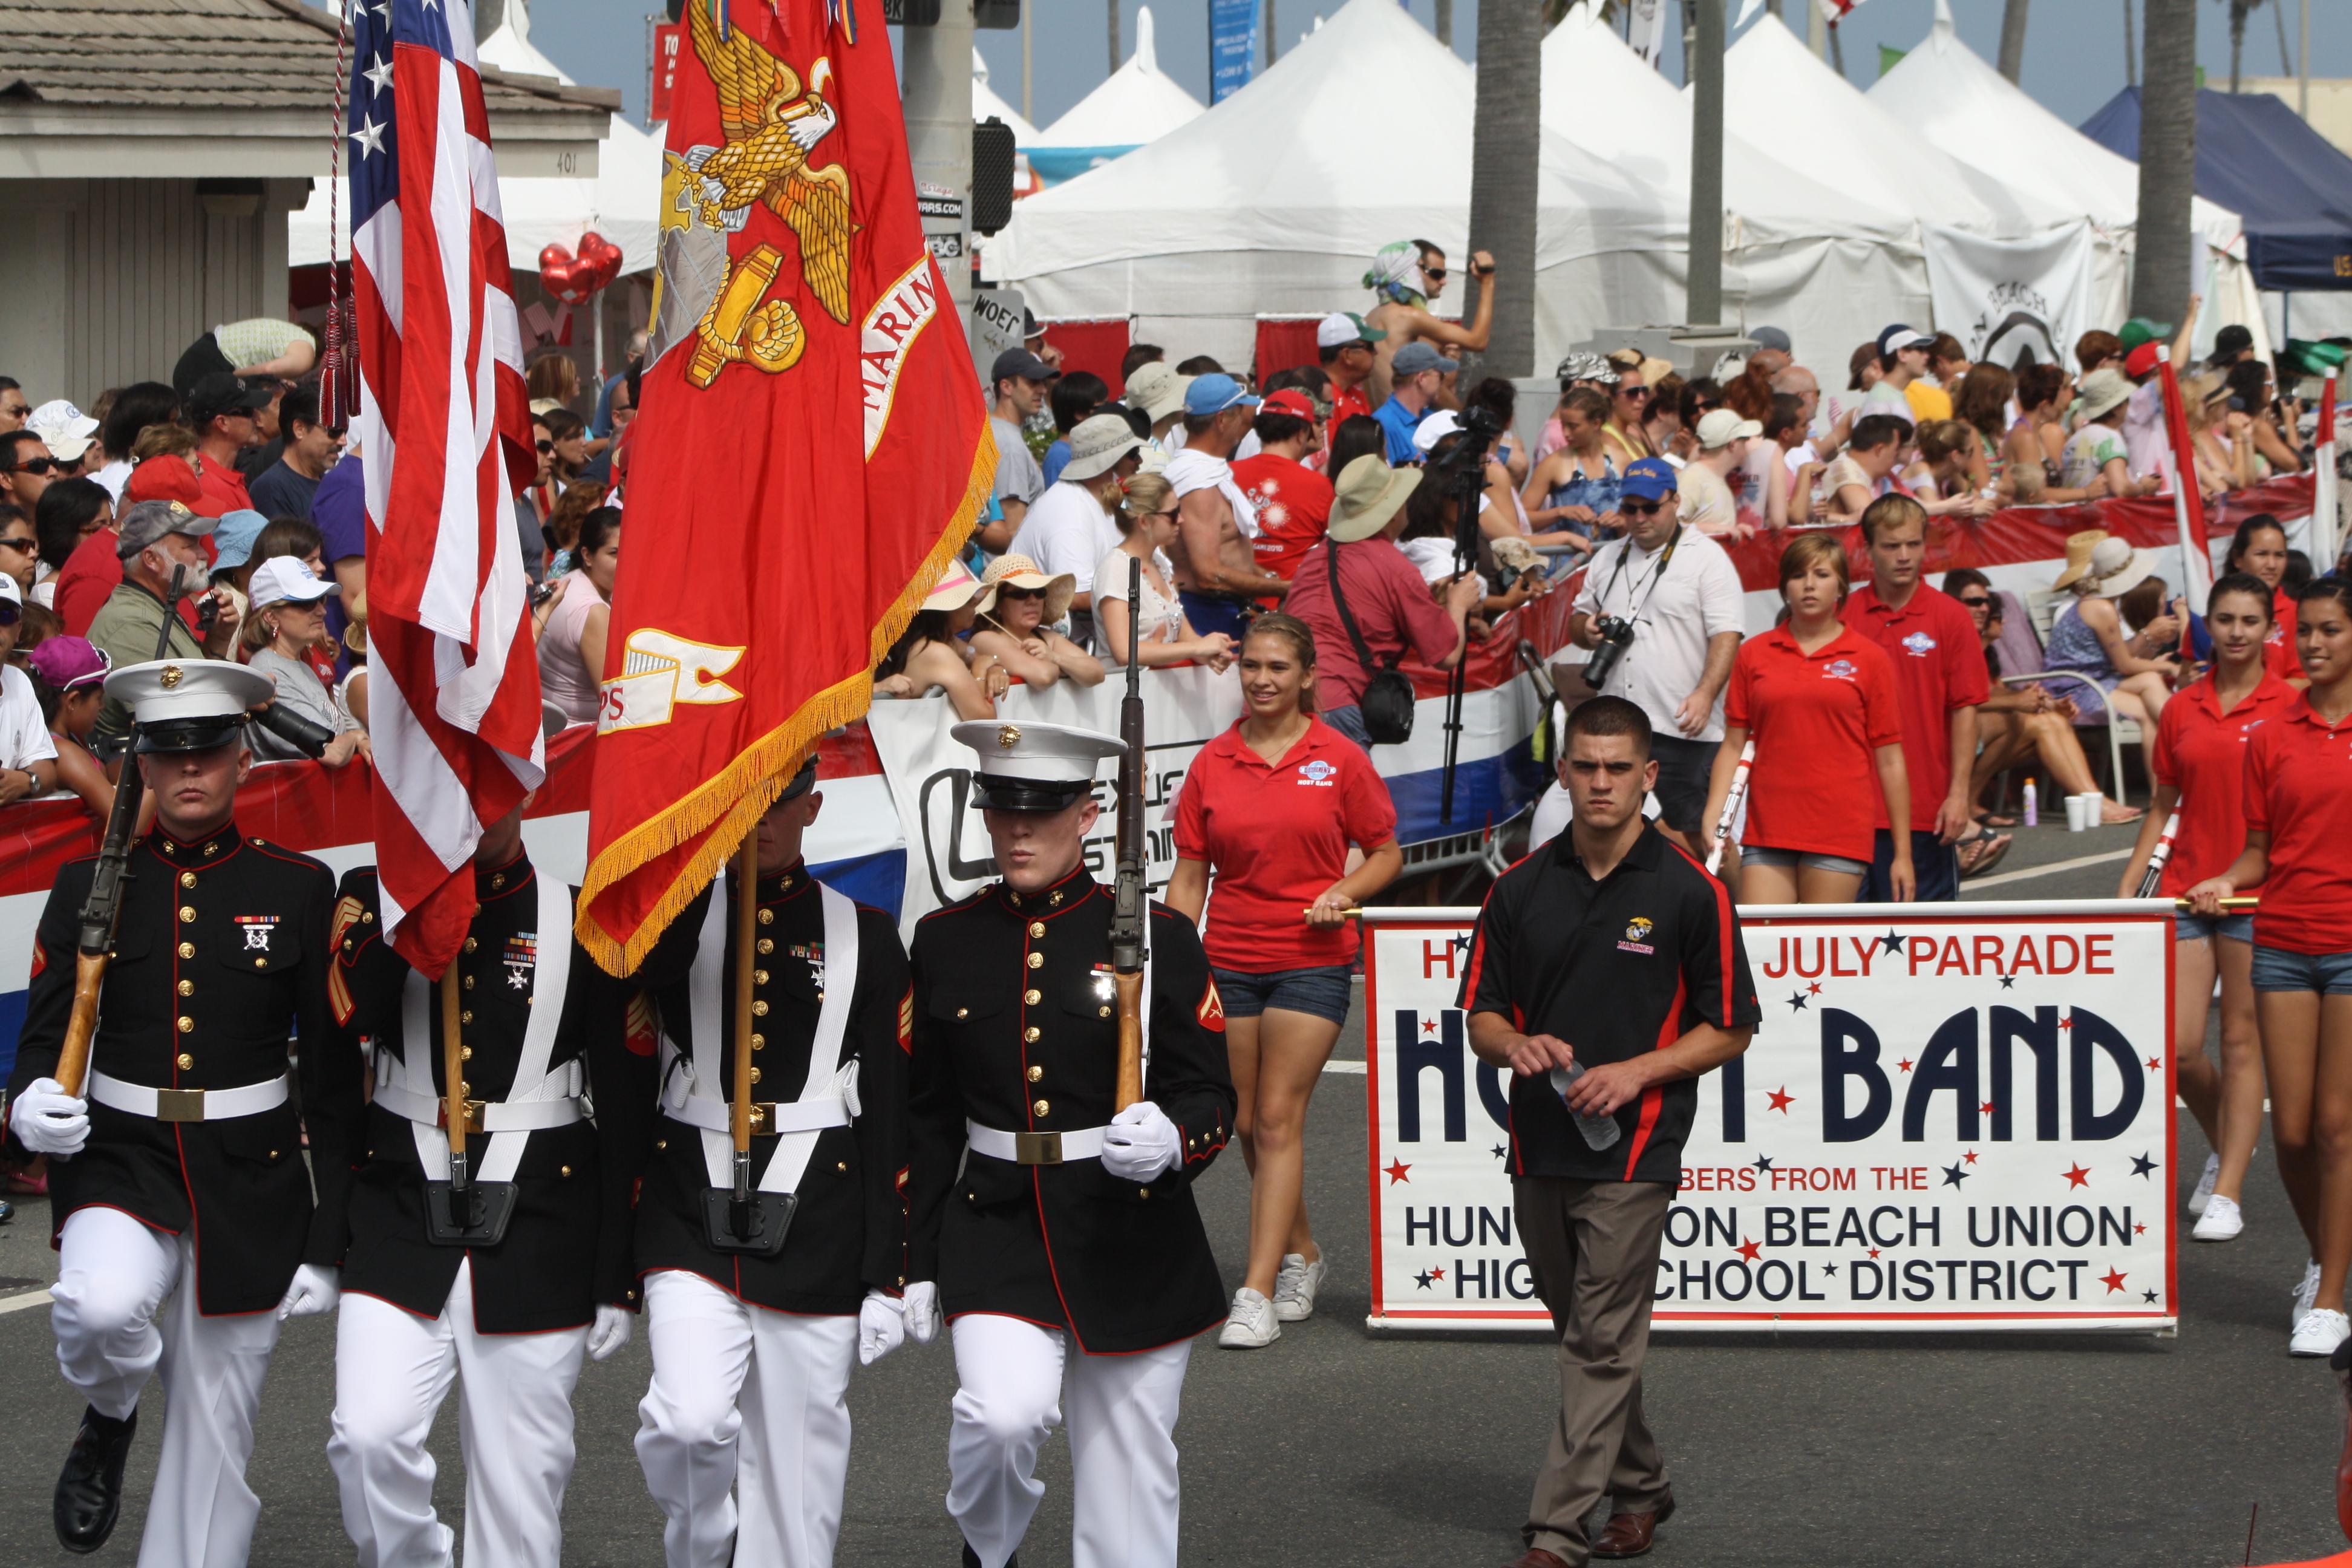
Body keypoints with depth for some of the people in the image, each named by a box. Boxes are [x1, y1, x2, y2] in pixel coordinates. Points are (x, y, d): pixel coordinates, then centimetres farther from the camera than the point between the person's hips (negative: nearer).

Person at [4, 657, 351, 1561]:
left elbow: (335, 1078, 1)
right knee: (102, 1306, -32)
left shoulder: (299, 890, -1)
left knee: (214, 1437, 4)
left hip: (253, 1180, 0)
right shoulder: (89, 887, 2)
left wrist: (327, 1241, -3)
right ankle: (109, 1420, 2)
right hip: (120, 1158, 0)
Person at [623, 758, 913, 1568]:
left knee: (796, 1462, 4)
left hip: (818, 1228, 0)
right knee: (690, 1424, -17)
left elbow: (892, 1115, 3)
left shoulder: (864, 936, 5)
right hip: (690, 1219, 0)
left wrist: (891, 1275, -2)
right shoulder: (678, 917, 7)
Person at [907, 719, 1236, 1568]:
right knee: (1004, 1413, -22)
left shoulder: (1156, 936, -3)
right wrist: (918, 1262, 8)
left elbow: (1212, 1098, -3)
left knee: (1126, 1469, 4)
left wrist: (1171, 1143, -26)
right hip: (997, 1234, 1)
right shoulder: (947, 940, 5)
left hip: (1132, 1240, -1)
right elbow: (929, 1118, 11)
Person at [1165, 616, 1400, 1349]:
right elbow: (1189, 877, 7)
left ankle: (1258, 1295, -12)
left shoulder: (1339, 759, -1)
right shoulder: (1211, 764, 5)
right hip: (1229, 961, 3)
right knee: (1248, 1123, 8)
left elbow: (1387, 853, 7)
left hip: (1311, 960, -3)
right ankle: (1301, 1256, 31)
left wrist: (1345, 891, -12)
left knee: (1277, 1119, -10)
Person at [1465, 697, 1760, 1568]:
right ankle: (1640, 1488, 32)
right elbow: (1481, 1014, 12)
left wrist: (1636, 1071, -14)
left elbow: (1730, 1029, -1)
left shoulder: (1689, 892, -4)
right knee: (1580, 1330, 15)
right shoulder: (1521, 888, 7)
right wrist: (1516, 1045, -11)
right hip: (1538, 1145, 5)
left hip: (1632, 1147, -5)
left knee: (1602, 1342, -8)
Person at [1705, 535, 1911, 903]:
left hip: (1840, 836, -2)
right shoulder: (1754, 655, 10)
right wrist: (1713, 814, -3)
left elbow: (1889, 760, 5)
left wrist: (1902, 852, 3)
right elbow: (1734, 746, 11)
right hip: (1767, 834, 2)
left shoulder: (1870, 659, 4)